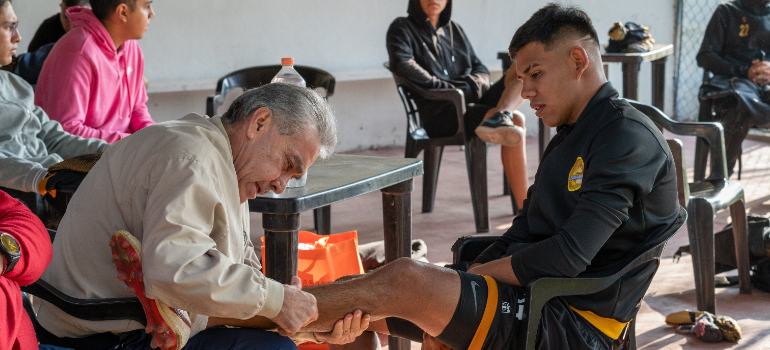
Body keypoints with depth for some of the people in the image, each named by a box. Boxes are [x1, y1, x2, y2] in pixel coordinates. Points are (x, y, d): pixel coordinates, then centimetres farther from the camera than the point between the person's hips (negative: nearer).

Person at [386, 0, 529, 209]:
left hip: (473, 102, 7)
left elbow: (480, 70, 23)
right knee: (516, 120, -30)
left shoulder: (453, 29, 26)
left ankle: (498, 117, -44)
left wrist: (472, 85, -3)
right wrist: (443, 87, -11)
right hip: (440, 115, -7)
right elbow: (401, 64, -15)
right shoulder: (402, 29, 7)